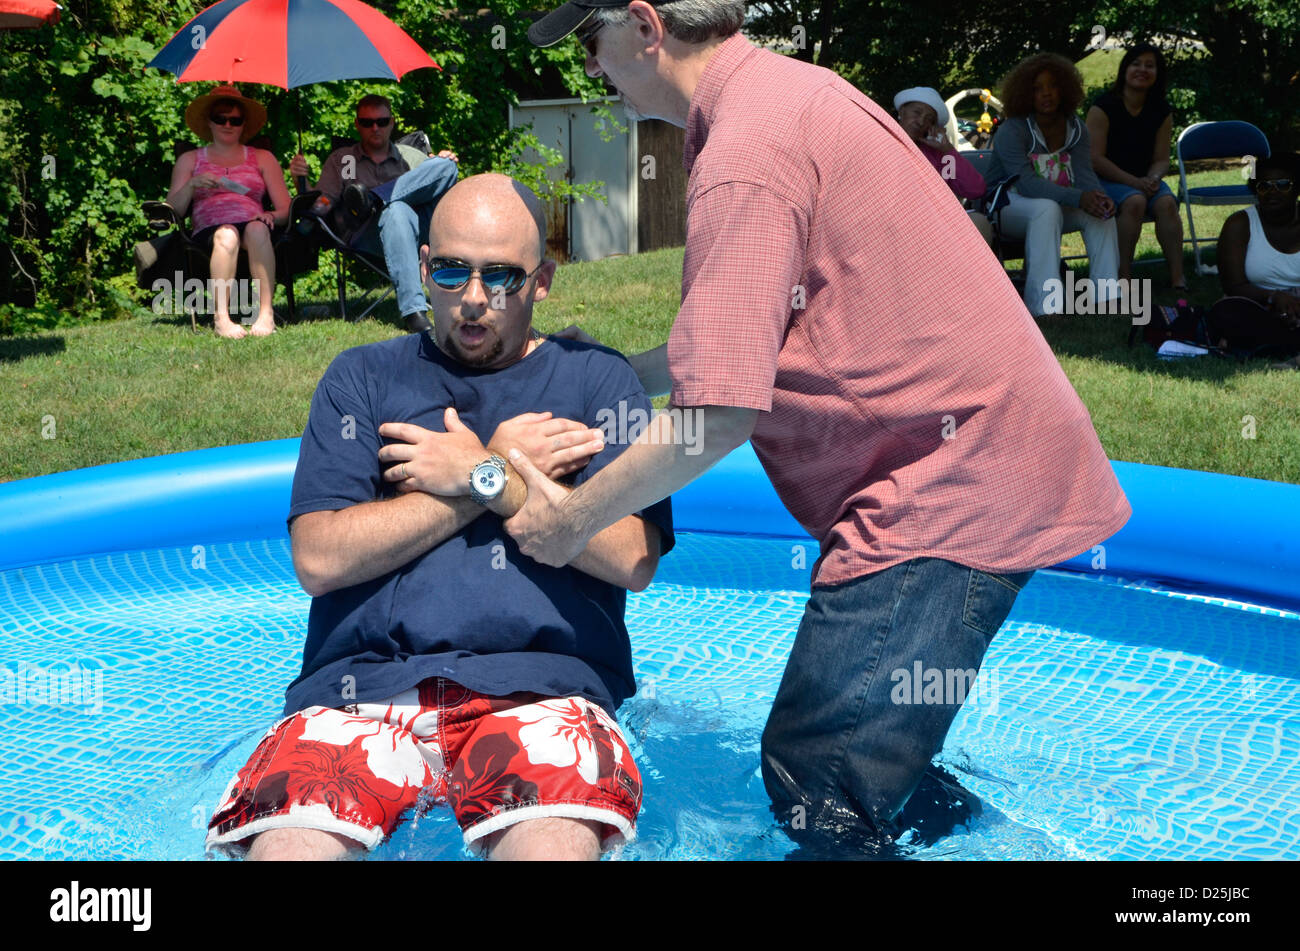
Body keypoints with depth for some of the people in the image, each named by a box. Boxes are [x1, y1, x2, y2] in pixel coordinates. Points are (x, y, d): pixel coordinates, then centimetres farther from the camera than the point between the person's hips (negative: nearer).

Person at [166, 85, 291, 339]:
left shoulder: (262, 158, 24)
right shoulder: (190, 160, 24)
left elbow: (285, 209, 12)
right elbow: (172, 211, 11)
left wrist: (271, 216, -11)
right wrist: (192, 185, -7)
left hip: (253, 225, 0)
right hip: (208, 230, 0)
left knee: (257, 229, -36)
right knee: (226, 234, -37)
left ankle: (266, 313, -43)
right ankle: (221, 318, -44)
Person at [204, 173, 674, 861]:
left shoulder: (596, 379, 15)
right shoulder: (361, 378, 17)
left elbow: (634, 559, 0)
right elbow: (319, 558, 1)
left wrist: (482, 475, -2)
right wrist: (501, 470, 0)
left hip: (538, 683, -1)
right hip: (361, 679, 2)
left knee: (555, 844, -32)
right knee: (284, 845, -26)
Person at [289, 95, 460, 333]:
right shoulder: (341, 159, 24)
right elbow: (318, 205, 12)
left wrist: (442, 165, 2)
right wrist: (301, 179, -8)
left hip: (419, 229, 2)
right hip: (366, 237, -2)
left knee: (446, 165, -15)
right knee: (396, 210, -41)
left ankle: (372, 199, -24)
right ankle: (413, 311, -51)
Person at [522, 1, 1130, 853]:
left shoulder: (745, 154, -18)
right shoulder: (792, 91, 14)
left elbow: (719, 409, -24)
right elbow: (747, 339, 21)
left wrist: (571, 521, -11)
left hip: (953, 488, -11)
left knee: (817, 790, -8)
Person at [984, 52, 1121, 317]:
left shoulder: (1075, 129, 5)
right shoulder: (1012, 130, -15)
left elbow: (1084, 174, -7)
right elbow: (1025, 183, -28)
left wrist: (1100, 197, -32)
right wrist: (1079, 198, -38)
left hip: (1052, 206, 6)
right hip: (1004, 204, -6)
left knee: (1100, 212, -18)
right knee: (1047, 209, -36)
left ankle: (1106, 300, -21)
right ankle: (1044, 310, -44)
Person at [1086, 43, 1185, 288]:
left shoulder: (1161, 111, 7)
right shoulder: (1104, 106, -8)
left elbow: (1161, 160, 7)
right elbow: (1095, 158, -13)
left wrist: (1152, 179, -17)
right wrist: (1134, 182, -21)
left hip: (1144, 179, 4)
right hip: (1107, 181, -4)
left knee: (1167, 202, -27)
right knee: (1134, 201, -35)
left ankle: (1177, 278, -28)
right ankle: (1122, 277, -31)